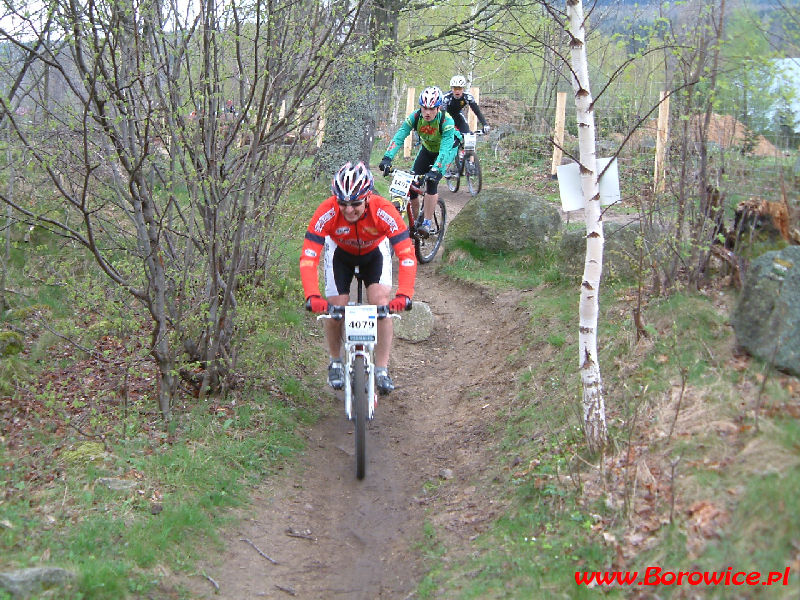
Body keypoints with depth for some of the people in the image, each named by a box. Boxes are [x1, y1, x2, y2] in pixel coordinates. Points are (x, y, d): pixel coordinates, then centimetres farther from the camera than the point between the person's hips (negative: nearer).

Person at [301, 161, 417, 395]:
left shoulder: (384, 211, -38)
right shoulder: (326, 212, -37)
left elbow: (407, 255, -40)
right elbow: (308, 257, -38)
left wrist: (404, 295, -53)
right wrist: (312, 296, -52)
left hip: (375, 251, 0)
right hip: (340, 252, 1)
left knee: (381, 304, -19)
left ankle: (382, 370, -7)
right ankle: (336, 362, 18)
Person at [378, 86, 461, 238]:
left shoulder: (447, 121, -34)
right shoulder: (415, 117, -24)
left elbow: (445, 148, -42)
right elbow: (399, 137, -33)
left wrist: (435, 170, -56)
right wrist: (387, 158, -48)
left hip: (446, 150, -4)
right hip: (427, 149, 4)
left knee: (431, 181, -23)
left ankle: (427, 223, -13)